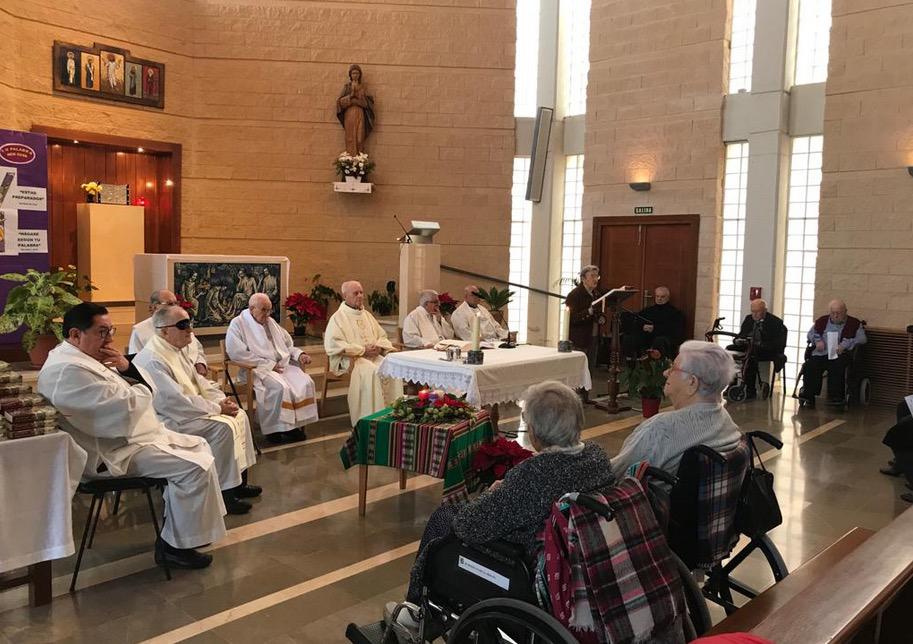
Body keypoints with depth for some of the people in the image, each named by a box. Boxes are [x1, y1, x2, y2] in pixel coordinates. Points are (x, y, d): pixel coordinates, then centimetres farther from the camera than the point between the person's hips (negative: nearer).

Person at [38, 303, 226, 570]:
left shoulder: (84, 358, 12)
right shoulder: (68, 369, -22)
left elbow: (148, 388, 13)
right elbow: (124, 408, -27)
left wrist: (127, 367, -8)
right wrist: (142, 389, -5)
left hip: (132, 435, 11)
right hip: (111, 454, -11)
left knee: (198, 446, 14)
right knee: (196, 467, -18)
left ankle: (181, 522, 21)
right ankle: (175, 546, -4)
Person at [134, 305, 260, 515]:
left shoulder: (176, 350, 7)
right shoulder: (152, 360, -24)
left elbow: (198, 381, 16)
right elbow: (176, 403, -28)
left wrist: (222, 400, -1)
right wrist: (217, 408, -20)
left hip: (188, 409, 10)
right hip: (169, 421, -10)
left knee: (240, 416, 4)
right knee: (222, 427, -26)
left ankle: (238, 481, 11)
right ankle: (224, 493, -15)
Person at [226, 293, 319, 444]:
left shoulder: (271, 322, 21)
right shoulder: (238, 324, -2)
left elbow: (288, 345, 28)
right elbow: (237, 353, -15)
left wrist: (299, 354, 4)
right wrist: (269, 364, -17)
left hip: (282, 364, 6)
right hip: (257, 369, -6)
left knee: (306, 383, -19)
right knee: (280, 387, -33)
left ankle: (296, 424, -10)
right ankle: (275, 430, -18)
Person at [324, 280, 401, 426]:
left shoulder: (367, 315, 21)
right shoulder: (337, 318, 0)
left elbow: (382, 336, 23)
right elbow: (332, 345, -13)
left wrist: (379, 346, -2)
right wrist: (362, 350, -16)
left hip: (374, 357, 6)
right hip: (350, 359, -6)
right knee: (371, 372, -34)